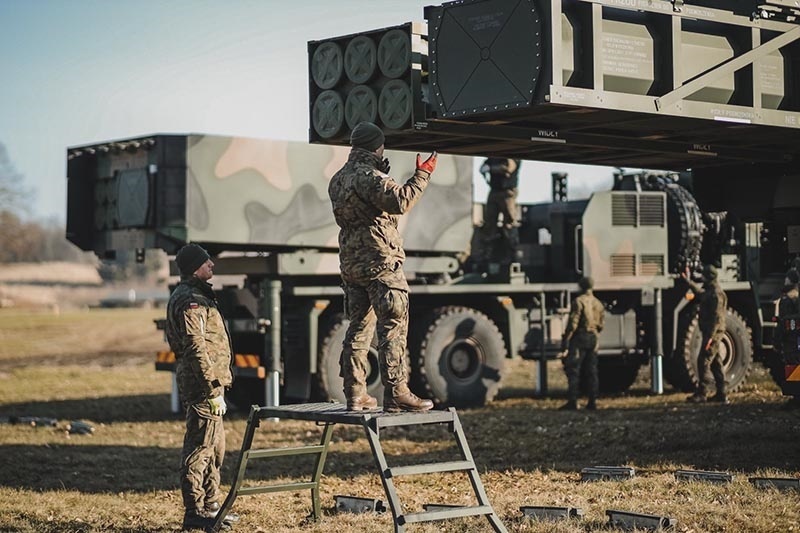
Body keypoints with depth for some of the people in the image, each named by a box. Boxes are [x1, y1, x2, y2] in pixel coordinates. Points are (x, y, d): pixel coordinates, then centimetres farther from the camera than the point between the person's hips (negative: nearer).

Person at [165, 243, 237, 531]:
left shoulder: (199, 296, 19)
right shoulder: (189, 301, -15)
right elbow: (196, 348, -21)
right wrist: (213, 388, -22)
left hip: (209, 382, 11)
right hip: (202, 383, -11)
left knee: (215, 447, 16)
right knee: (199, 447, -7)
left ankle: (210, 506, 24)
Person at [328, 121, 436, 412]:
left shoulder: (338, 180, 16)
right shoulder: (369, 176, -12)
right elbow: (399, 201, -26)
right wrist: (421, 176, -15)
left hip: (351, 264, 9)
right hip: (380, 261, -9)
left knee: (358, 328, 11)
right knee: (393, 327, -7)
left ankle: (355, 394, 11)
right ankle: (396, 393, -10)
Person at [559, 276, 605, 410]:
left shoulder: (579, 301, -10)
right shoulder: (598, 304, 11)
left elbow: (573, 323, -15)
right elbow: (601, 324, 14)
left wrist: (566, 340, -12)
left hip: (580, 338, -6)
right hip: (593, 338, 6)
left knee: (573, 370, -5)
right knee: (592, 371, 9)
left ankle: (573, 401, -10)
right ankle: (593, 401, 8)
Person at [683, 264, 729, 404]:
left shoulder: (716, 294, -17)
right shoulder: (709, 291, 14)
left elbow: (717, 317, -22)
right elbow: (700, 293, 39)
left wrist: (710, 336, -25)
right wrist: (689, 281, 39)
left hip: (713, 333, -10)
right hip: (711, 333, 10)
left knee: (703, 362, -9)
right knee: (716, 363, 11)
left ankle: (700, 394, -7)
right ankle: (721, 394, 14)